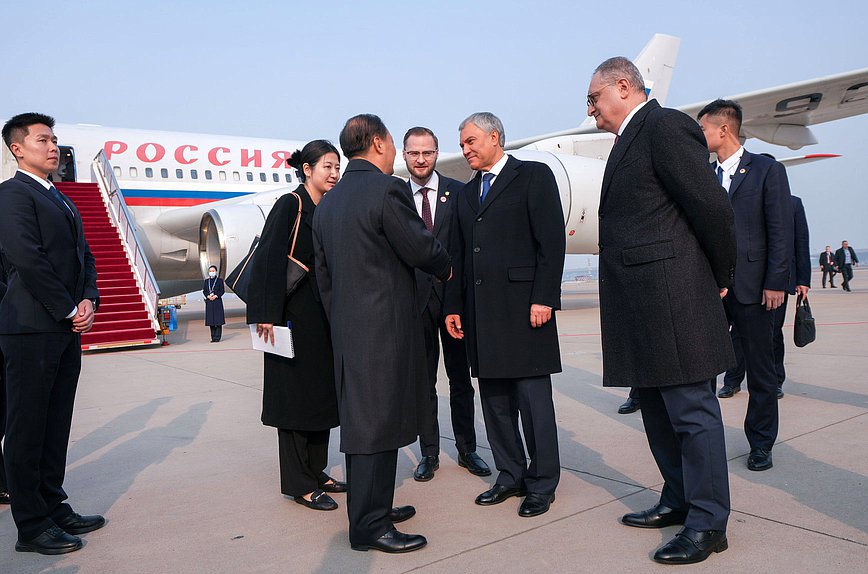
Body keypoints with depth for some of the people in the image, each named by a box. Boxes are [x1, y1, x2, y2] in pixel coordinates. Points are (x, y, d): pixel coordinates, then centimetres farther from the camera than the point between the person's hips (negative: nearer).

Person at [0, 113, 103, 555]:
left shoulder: (62, 201, 20)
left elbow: (84, 256, 17)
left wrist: (89, 301, 1)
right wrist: (69, 310, -12)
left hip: (66, 329, 8)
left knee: (55, 426, 14)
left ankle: (54, 508, 24)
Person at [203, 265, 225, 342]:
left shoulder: (220, 280, 4)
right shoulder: (206, 281, 14)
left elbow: (222, 290, -1)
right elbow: (204, 291, 10)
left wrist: (216, 296, -14)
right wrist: (208, 296, -9)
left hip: (217, 302, -4)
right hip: (209, 302, 4)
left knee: (218, 320, -6)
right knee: (211, 320, 4)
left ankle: (217, 337, -3)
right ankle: (213, 337, 10)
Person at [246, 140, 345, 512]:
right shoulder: (290, 205, -8)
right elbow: (269, 259, -15)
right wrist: (268, 314, -22)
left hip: (325, 315, 8)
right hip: (295, 315, -8)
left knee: (322, 392, 12)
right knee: (295, 393, -1)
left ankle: (316, 471, 25)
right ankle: (298, 483, 8)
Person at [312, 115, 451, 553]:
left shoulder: (326, 203, 13)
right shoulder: (387, 189, -13)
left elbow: (323, 274, 15)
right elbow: (421, 248, -11)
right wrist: (447, 268, 10)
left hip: (347, 330, 9)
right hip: (384, 327, -9)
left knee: (360, 419, 16)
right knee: (377, 422, -2)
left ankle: (370, 508, 30)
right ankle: (370, 526, 7)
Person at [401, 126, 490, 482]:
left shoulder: (459, 193, 1)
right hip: (415, 301, 1)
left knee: (460, 379, 11)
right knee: (422, 382, 9)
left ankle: (467, 449, 25)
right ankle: (429, 454, 22)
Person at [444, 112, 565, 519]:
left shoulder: (534, 176, 1)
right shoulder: (466, 193, 20)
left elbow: (553, 241, -8)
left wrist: (544, 298, -15)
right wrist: (454, 307, 14)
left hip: (522, 307, -6)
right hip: (480, 312, 7)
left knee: (533, 397, 0)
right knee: (494, 399, 11)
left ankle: (542, 483, 13)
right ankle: (510, 476, 24)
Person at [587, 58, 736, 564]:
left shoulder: (665, 126, -10)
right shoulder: (632, 139, 19)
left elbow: (712, 207, -15)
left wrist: (721, 278, -3)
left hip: (673, 302, -10)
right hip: (642, 307, 10)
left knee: (692, 410, 0)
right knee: (658, 411, 17)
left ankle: (707, 523, 13)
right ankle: (680, 501, 32)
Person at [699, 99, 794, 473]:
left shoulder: (767, 170, 1)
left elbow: (781, 231, -5)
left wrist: (776, 283, -11)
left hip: (752, 286, -4)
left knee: (761, 370, 7)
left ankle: (761, 444, 20)